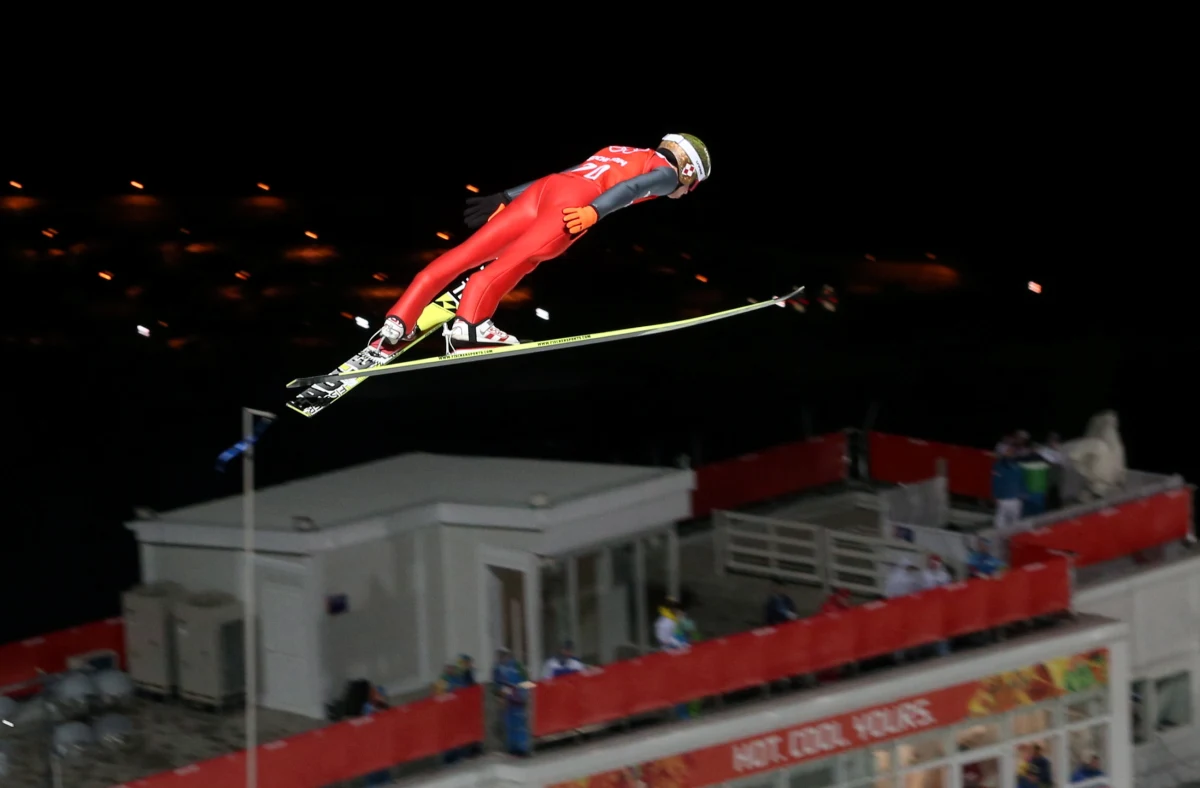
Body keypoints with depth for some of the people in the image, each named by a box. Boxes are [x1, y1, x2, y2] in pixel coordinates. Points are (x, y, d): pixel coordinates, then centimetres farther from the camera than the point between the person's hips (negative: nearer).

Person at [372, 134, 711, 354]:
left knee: (465, 255, -2)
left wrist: (505, 199, 34)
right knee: (515, 260, -27)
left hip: (540, 190, 7)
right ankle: (468, 324, -47)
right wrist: (594, 212, -21)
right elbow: (631, 187, -5)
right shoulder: (667, 171, 16)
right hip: (574, 200, -7)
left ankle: (399, 323, -11)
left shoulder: (617, 154, 38)